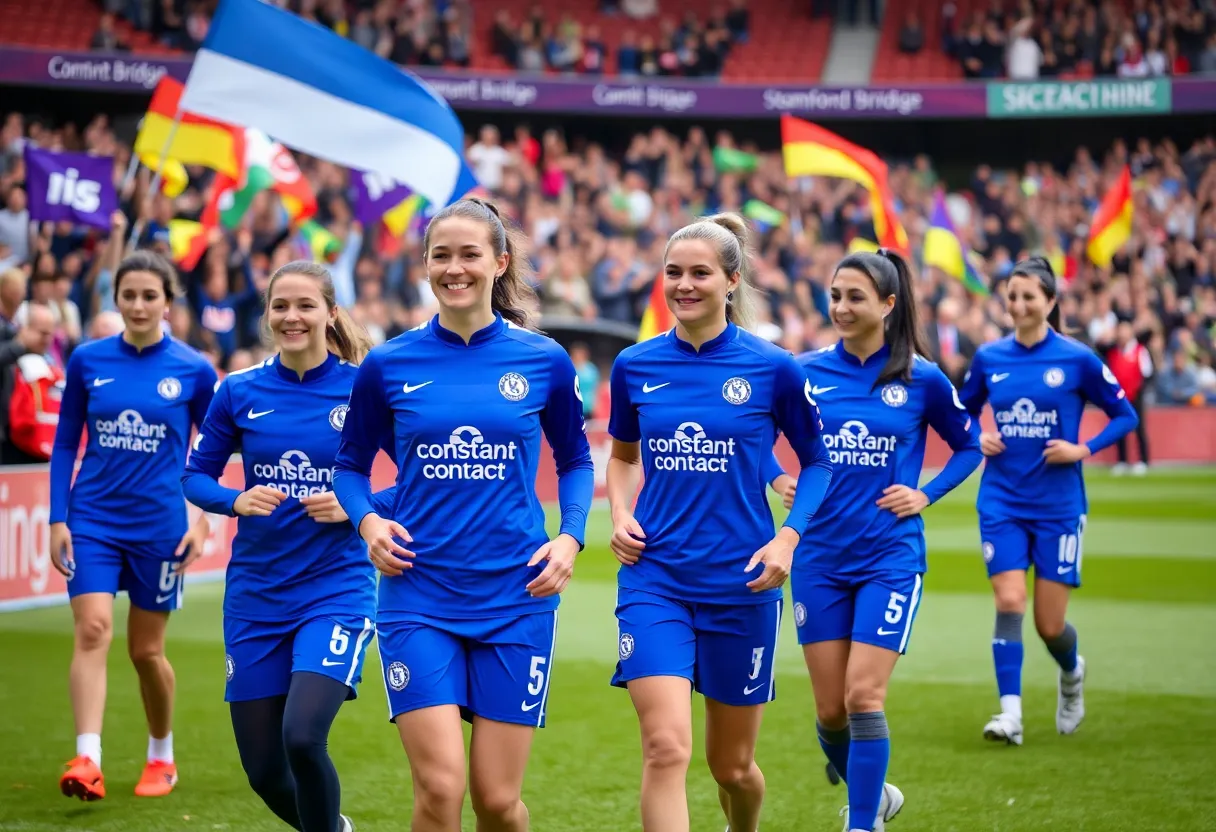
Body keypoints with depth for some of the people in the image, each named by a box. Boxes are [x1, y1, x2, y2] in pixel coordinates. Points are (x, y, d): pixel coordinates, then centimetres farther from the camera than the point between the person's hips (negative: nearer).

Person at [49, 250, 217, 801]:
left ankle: (161, 756, 28)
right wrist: (57, 519, -1)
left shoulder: (194, 370, -3)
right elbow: (64, 444, 6)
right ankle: (87, 761, -21)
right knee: (92, 630, -16)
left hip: (160, 525, -1)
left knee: (146, 650, 7)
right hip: (93, 520, 1)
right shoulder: (87, 361, 0)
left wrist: (203, 521, -3)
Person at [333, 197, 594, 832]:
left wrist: (570, 536, -2)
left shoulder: (544, 362, 2)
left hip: (516, 597, 1)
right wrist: (367, 521, -7)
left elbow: (575, 460, 14)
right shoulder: (389, 365, 1)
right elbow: (350, 464, 12)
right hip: (418, 596, 0)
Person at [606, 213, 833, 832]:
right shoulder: (634, 366, 2)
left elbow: (818, 461, 5)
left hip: (741, 584, -1)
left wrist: (788, 537, -9)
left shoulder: (773, 369, -5)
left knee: (732, 765, 13)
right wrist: (621, 516, 0)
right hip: (653, 581, 1)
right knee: (665, 748, -16)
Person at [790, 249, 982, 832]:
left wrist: (926, 495, -2)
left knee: (863, 697, -12)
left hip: (890, 558, -3)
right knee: (830, 709, 7)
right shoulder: (807, 371, 1)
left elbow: (969, 446, 11)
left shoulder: (922, 378, -3)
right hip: (819, 558, 3)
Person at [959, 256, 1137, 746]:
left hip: (1058, 504, -2)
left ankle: (1072, 672, 36)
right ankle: (1010, 713, -10)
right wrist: (977, 439, -3)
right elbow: (963, 413, 18)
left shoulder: (1077, 360, -6)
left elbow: (1125, 416, 2)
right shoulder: (989, 358, 3)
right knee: (1009, 602, -13)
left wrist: (1083, 450, -12)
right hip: (1002, 501, 2)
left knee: (1050, 624, 2)